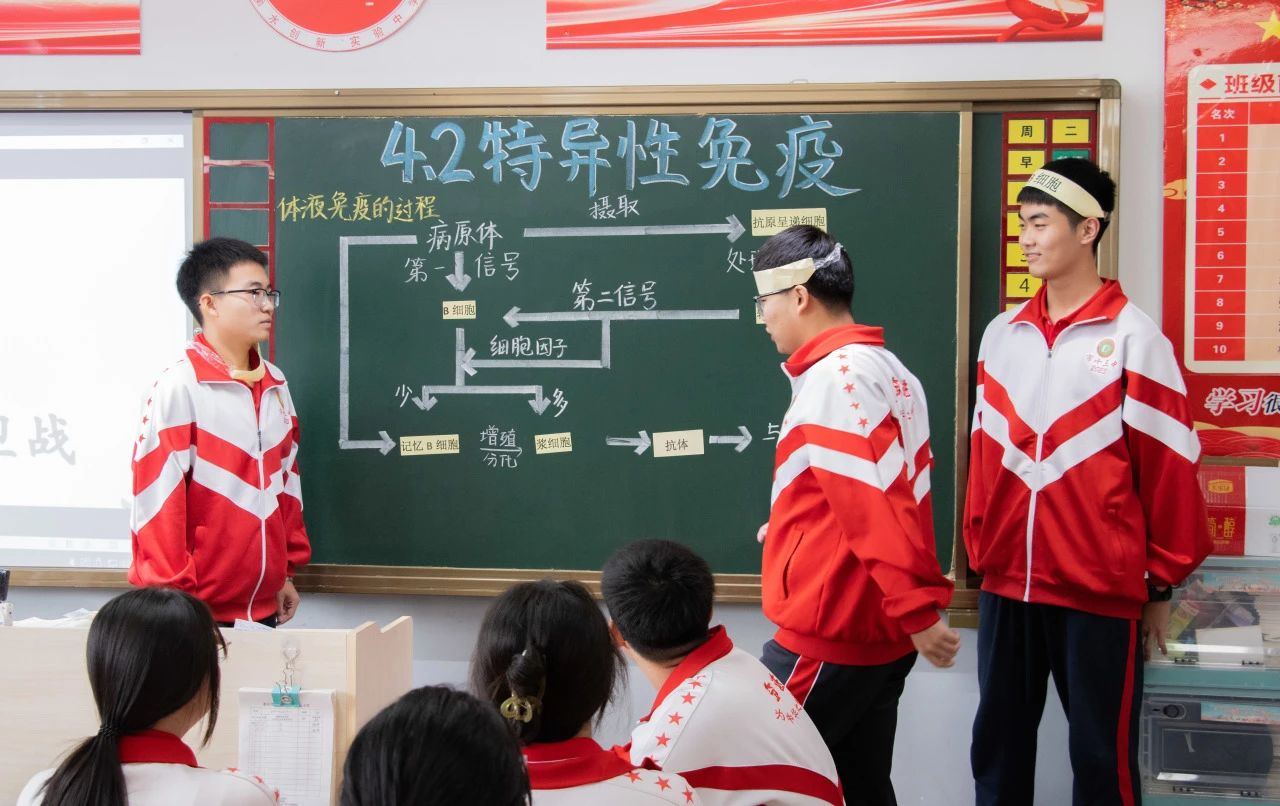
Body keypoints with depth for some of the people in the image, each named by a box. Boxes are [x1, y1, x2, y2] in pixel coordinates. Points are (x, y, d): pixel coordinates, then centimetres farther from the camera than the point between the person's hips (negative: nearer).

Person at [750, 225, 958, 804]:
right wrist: (792, 530, 27)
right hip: (879, 632, 9)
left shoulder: (832, 381, -18)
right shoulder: (886, 370, 12)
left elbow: (880, 505, -24)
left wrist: (918, 611, -23)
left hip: (829, 637, -9)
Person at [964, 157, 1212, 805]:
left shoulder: (1132, 336, -7)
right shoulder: (1002, 334, 8)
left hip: (1101, 588, -5)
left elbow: (1169, 466, -6)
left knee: (1102, 754, 5)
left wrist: (1162, 584, -2)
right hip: (1007, 584, 5)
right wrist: (980, 556, 14)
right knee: (997, 744, 13)